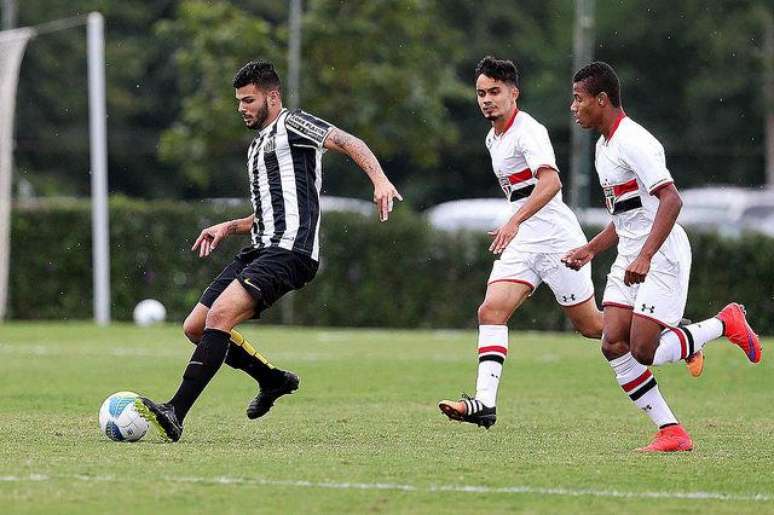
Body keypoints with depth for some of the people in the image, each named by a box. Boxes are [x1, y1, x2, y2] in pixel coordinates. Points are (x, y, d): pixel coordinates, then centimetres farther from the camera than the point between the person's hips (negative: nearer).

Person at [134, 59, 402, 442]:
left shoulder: (291, 124, 1)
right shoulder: (258, 145, 28)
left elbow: (349, 143, -13)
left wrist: (379, 180, -30)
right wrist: (229, 227, 23)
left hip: (290, 251, -10)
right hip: (260, 250, 10)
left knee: (219, 316, -26)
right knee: (195, 327, 6)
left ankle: (175, 414, -33)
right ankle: (274, 380, 23)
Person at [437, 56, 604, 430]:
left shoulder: (528, 131, -15)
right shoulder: (493, 138, 14)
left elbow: (551, 182, -31)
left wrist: (514, 221, -40)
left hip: (556, 239, -8)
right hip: (521, 243, 8)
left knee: (590, 325, 1)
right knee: (491, 312, -12)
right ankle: (485, 402, -20)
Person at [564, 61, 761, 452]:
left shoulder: (633, 141, -16)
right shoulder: (604, 146, 17)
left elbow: (671, 200, -26)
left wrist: (645, 257, -33)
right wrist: (589, 250, 18)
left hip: (661, 256, -9)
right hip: (629, 258, 9)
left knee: (643, 350, -14)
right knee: (614, 345, -6)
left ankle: (726, 324, 8)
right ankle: (671, 432, -2)